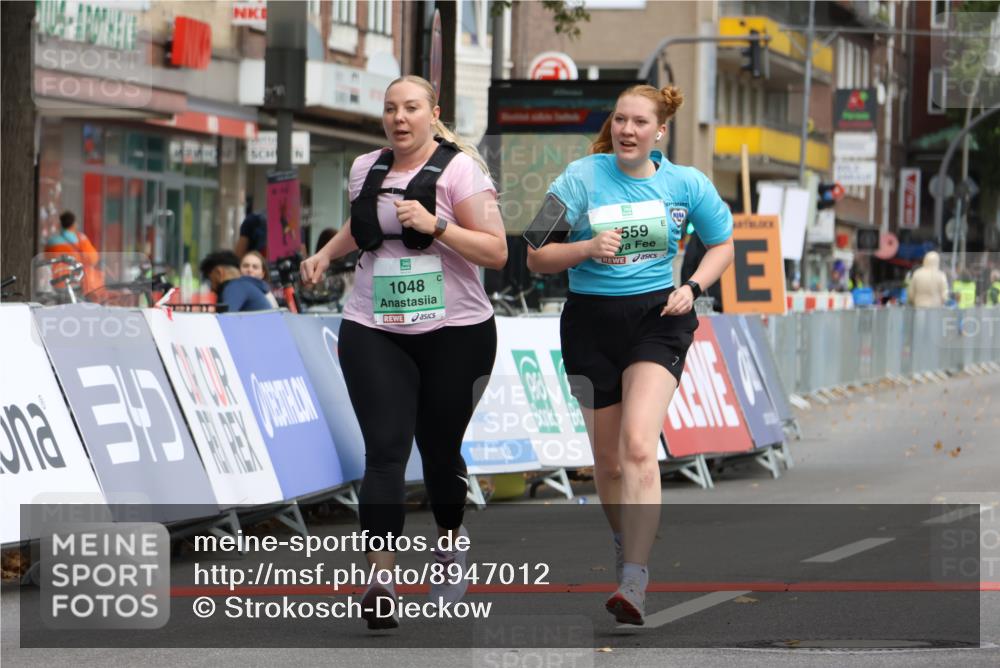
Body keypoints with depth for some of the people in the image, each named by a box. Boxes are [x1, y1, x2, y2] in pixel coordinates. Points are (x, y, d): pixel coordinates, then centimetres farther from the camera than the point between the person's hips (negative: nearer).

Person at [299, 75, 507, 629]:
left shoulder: (458, 169, -6)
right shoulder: (366, 169, 10)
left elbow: (496, 252, -11)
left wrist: (435, 226, -22)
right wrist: (327, 253, 17)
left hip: (453, 333, -3)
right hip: (373, 332, 3)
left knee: (440, 451, 8)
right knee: (385, 449, -13)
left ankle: (450, 546, 37)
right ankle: (381, 578, -23)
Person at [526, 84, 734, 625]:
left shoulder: (685, 184, 1)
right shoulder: (581, 178, -4)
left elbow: (722, 243, 17)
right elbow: (537, 259, -2)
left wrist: (692, 287, -1)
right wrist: (588, 247, -20)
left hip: (657, 319, -1)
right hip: (591, 322, 2)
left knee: (638, 447, -21)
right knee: (608, 459, 9)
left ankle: (634, 582, -26)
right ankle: (623, 544, 39)